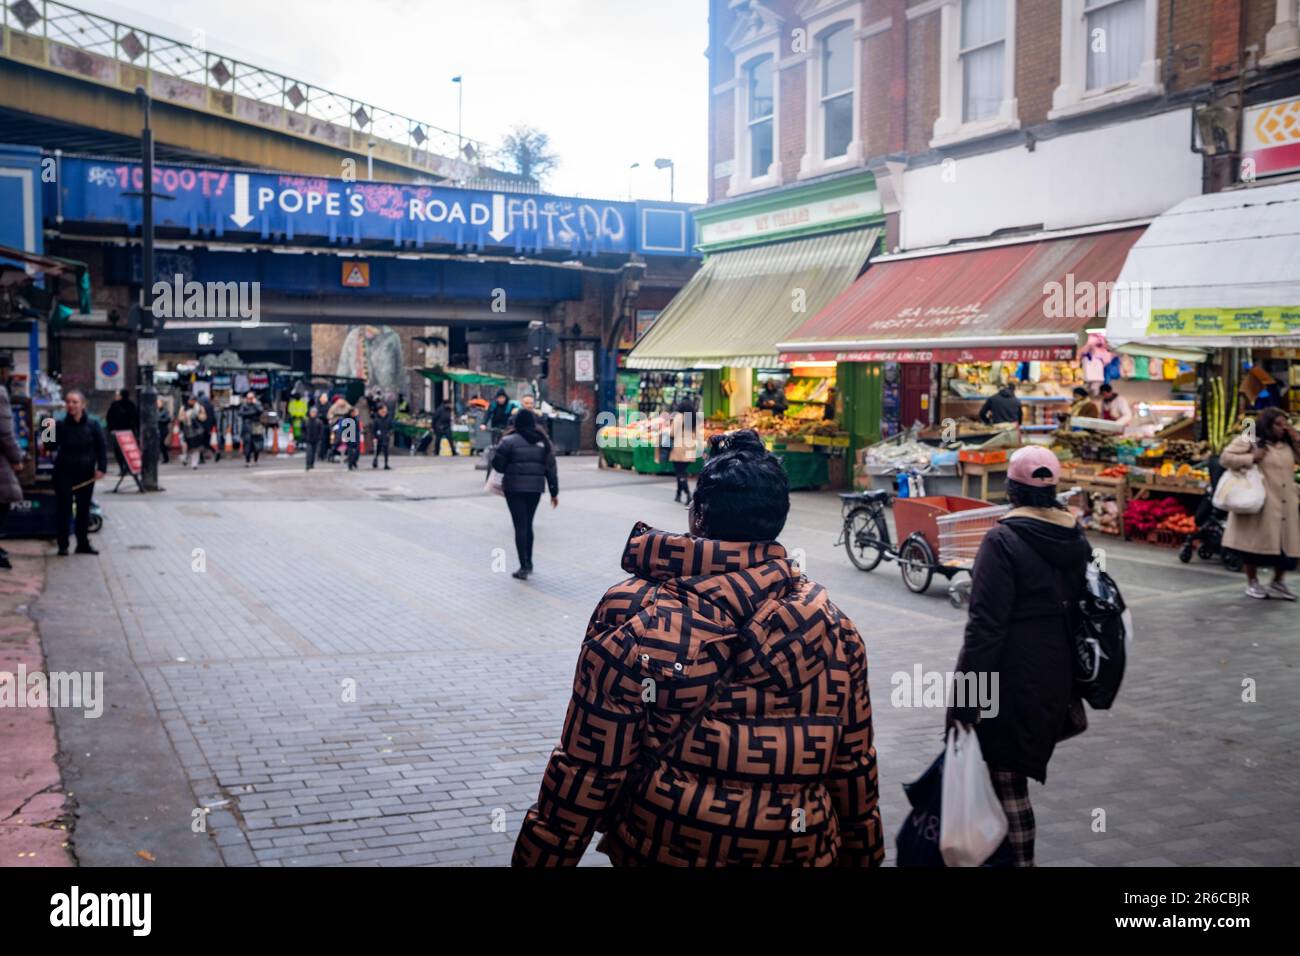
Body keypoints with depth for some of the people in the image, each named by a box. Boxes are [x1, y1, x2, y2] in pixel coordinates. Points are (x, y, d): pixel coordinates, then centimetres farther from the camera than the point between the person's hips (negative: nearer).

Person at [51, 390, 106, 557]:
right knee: (63, 508, -2)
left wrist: (101, 467, -10)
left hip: (86, 473, 1)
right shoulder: (60, 424, -3)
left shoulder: (92, 425, -1)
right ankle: (63, 545, 5)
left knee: (84, 508, 9)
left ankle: (83, 543, 18)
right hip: (64, 472, -1)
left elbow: (102, 447, 0)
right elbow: (53, 445, -7)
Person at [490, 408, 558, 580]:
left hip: (514, 487, -4)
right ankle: (528, 563, 27)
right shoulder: (543, 442, 5)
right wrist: (554, 492, 9)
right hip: (535, 488, 4)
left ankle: (524, 567, -8)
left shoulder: (510, 441, -8)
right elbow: (551, 468, 4)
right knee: (528, 524, 18)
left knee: (520, 526, -2)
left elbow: (497, 463, -9)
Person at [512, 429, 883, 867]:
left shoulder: (637, 617, -16)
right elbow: (854, 766, 2)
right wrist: (863, 853, 18)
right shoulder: (835, 627, -6)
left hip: (664, 848, -2)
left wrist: (537, 857, -2)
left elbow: (587, 770, -14)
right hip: (802, 851, 3)